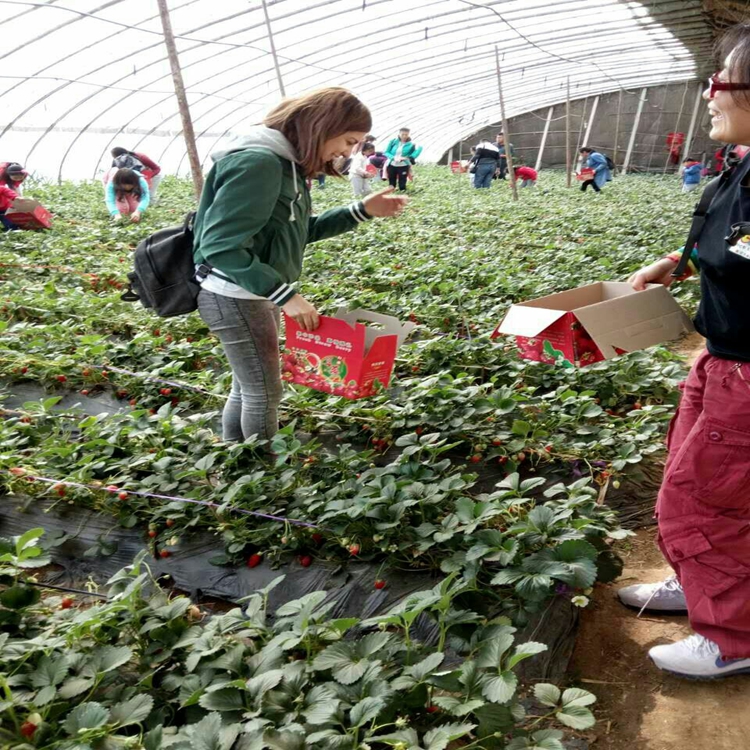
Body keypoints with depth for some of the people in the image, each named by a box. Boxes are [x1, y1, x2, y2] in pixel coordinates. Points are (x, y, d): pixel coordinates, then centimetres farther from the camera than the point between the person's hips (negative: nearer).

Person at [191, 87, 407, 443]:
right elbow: (222, 246, -27)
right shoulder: (258, 162, -23)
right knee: (265, 394, 5)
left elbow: (300, 231, 17)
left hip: (255, 295, 10)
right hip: (236, 298, -10)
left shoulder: (285, 163, 8)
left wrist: (361, 211, 8)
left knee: (247, 389, 20)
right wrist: (286, 295, -26)